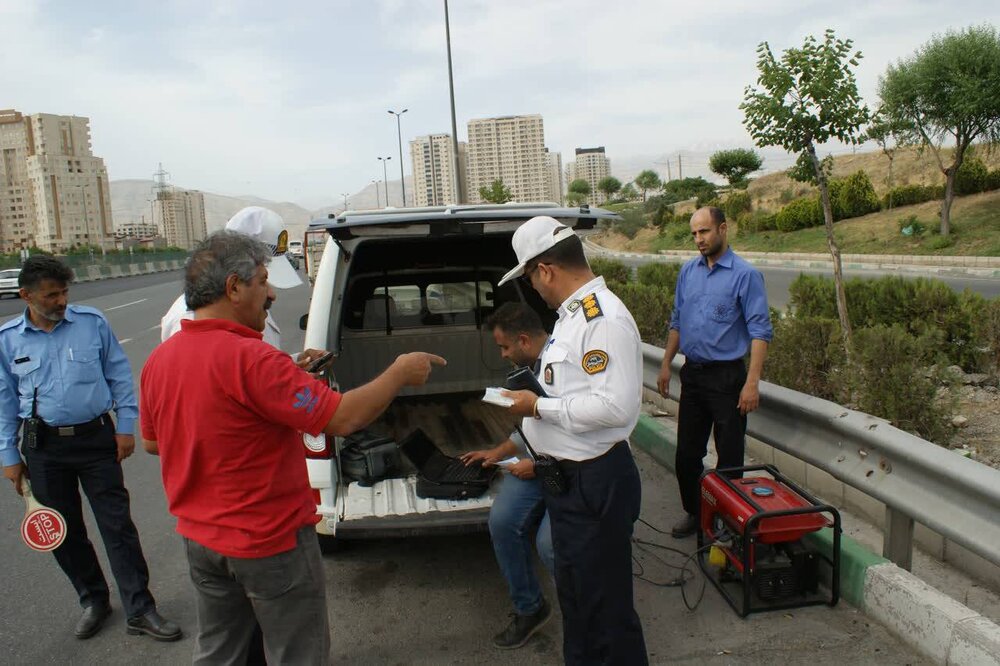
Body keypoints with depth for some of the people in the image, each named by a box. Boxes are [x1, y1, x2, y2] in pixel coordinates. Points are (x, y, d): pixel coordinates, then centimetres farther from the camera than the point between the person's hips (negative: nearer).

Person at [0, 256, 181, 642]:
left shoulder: (92, 322, -4)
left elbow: (119, 375, 2)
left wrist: (125, 426, -1)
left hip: (96, 438, -2)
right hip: (44, 447, 2)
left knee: (118, 525, -1)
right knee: (64, 531, 13)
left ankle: (139, 610, 9)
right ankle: (93, 601, 32)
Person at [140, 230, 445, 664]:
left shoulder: (158, 360, -1)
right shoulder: (248, 357, -27)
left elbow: (152, 442, 13)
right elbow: (342, 418, -27)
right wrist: (400, 373, -12)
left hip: (200, 537, 8)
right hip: (271, 540, -7)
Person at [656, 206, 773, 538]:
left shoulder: (745, 275, -10)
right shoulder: (688, 271, 7)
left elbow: (760, 332, -13)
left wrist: (752, 383, -20)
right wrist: (666, 365, 11)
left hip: (726, 376, -5)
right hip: (692, 373, 6)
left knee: (729, 456, 4)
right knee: (687, 452, 13)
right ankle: (694, 512, 30)